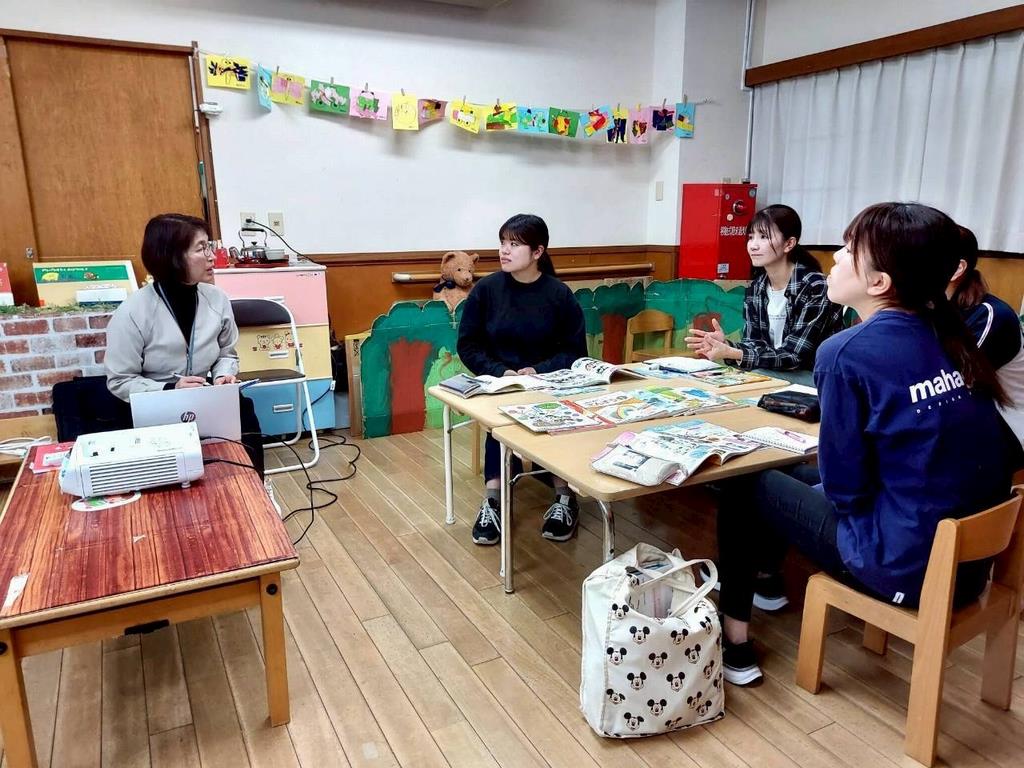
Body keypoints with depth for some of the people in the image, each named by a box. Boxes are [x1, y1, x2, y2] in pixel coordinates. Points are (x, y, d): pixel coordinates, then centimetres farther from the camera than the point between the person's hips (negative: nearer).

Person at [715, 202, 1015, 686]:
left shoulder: (847, 353, -20)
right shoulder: (948, 337, 1)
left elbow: (845, 487, -16)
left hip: (908, 565, -7)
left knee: (748, 489, 12)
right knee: (801, 476, 24)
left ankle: (733, 640, 21)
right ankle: (766, 578, 44)